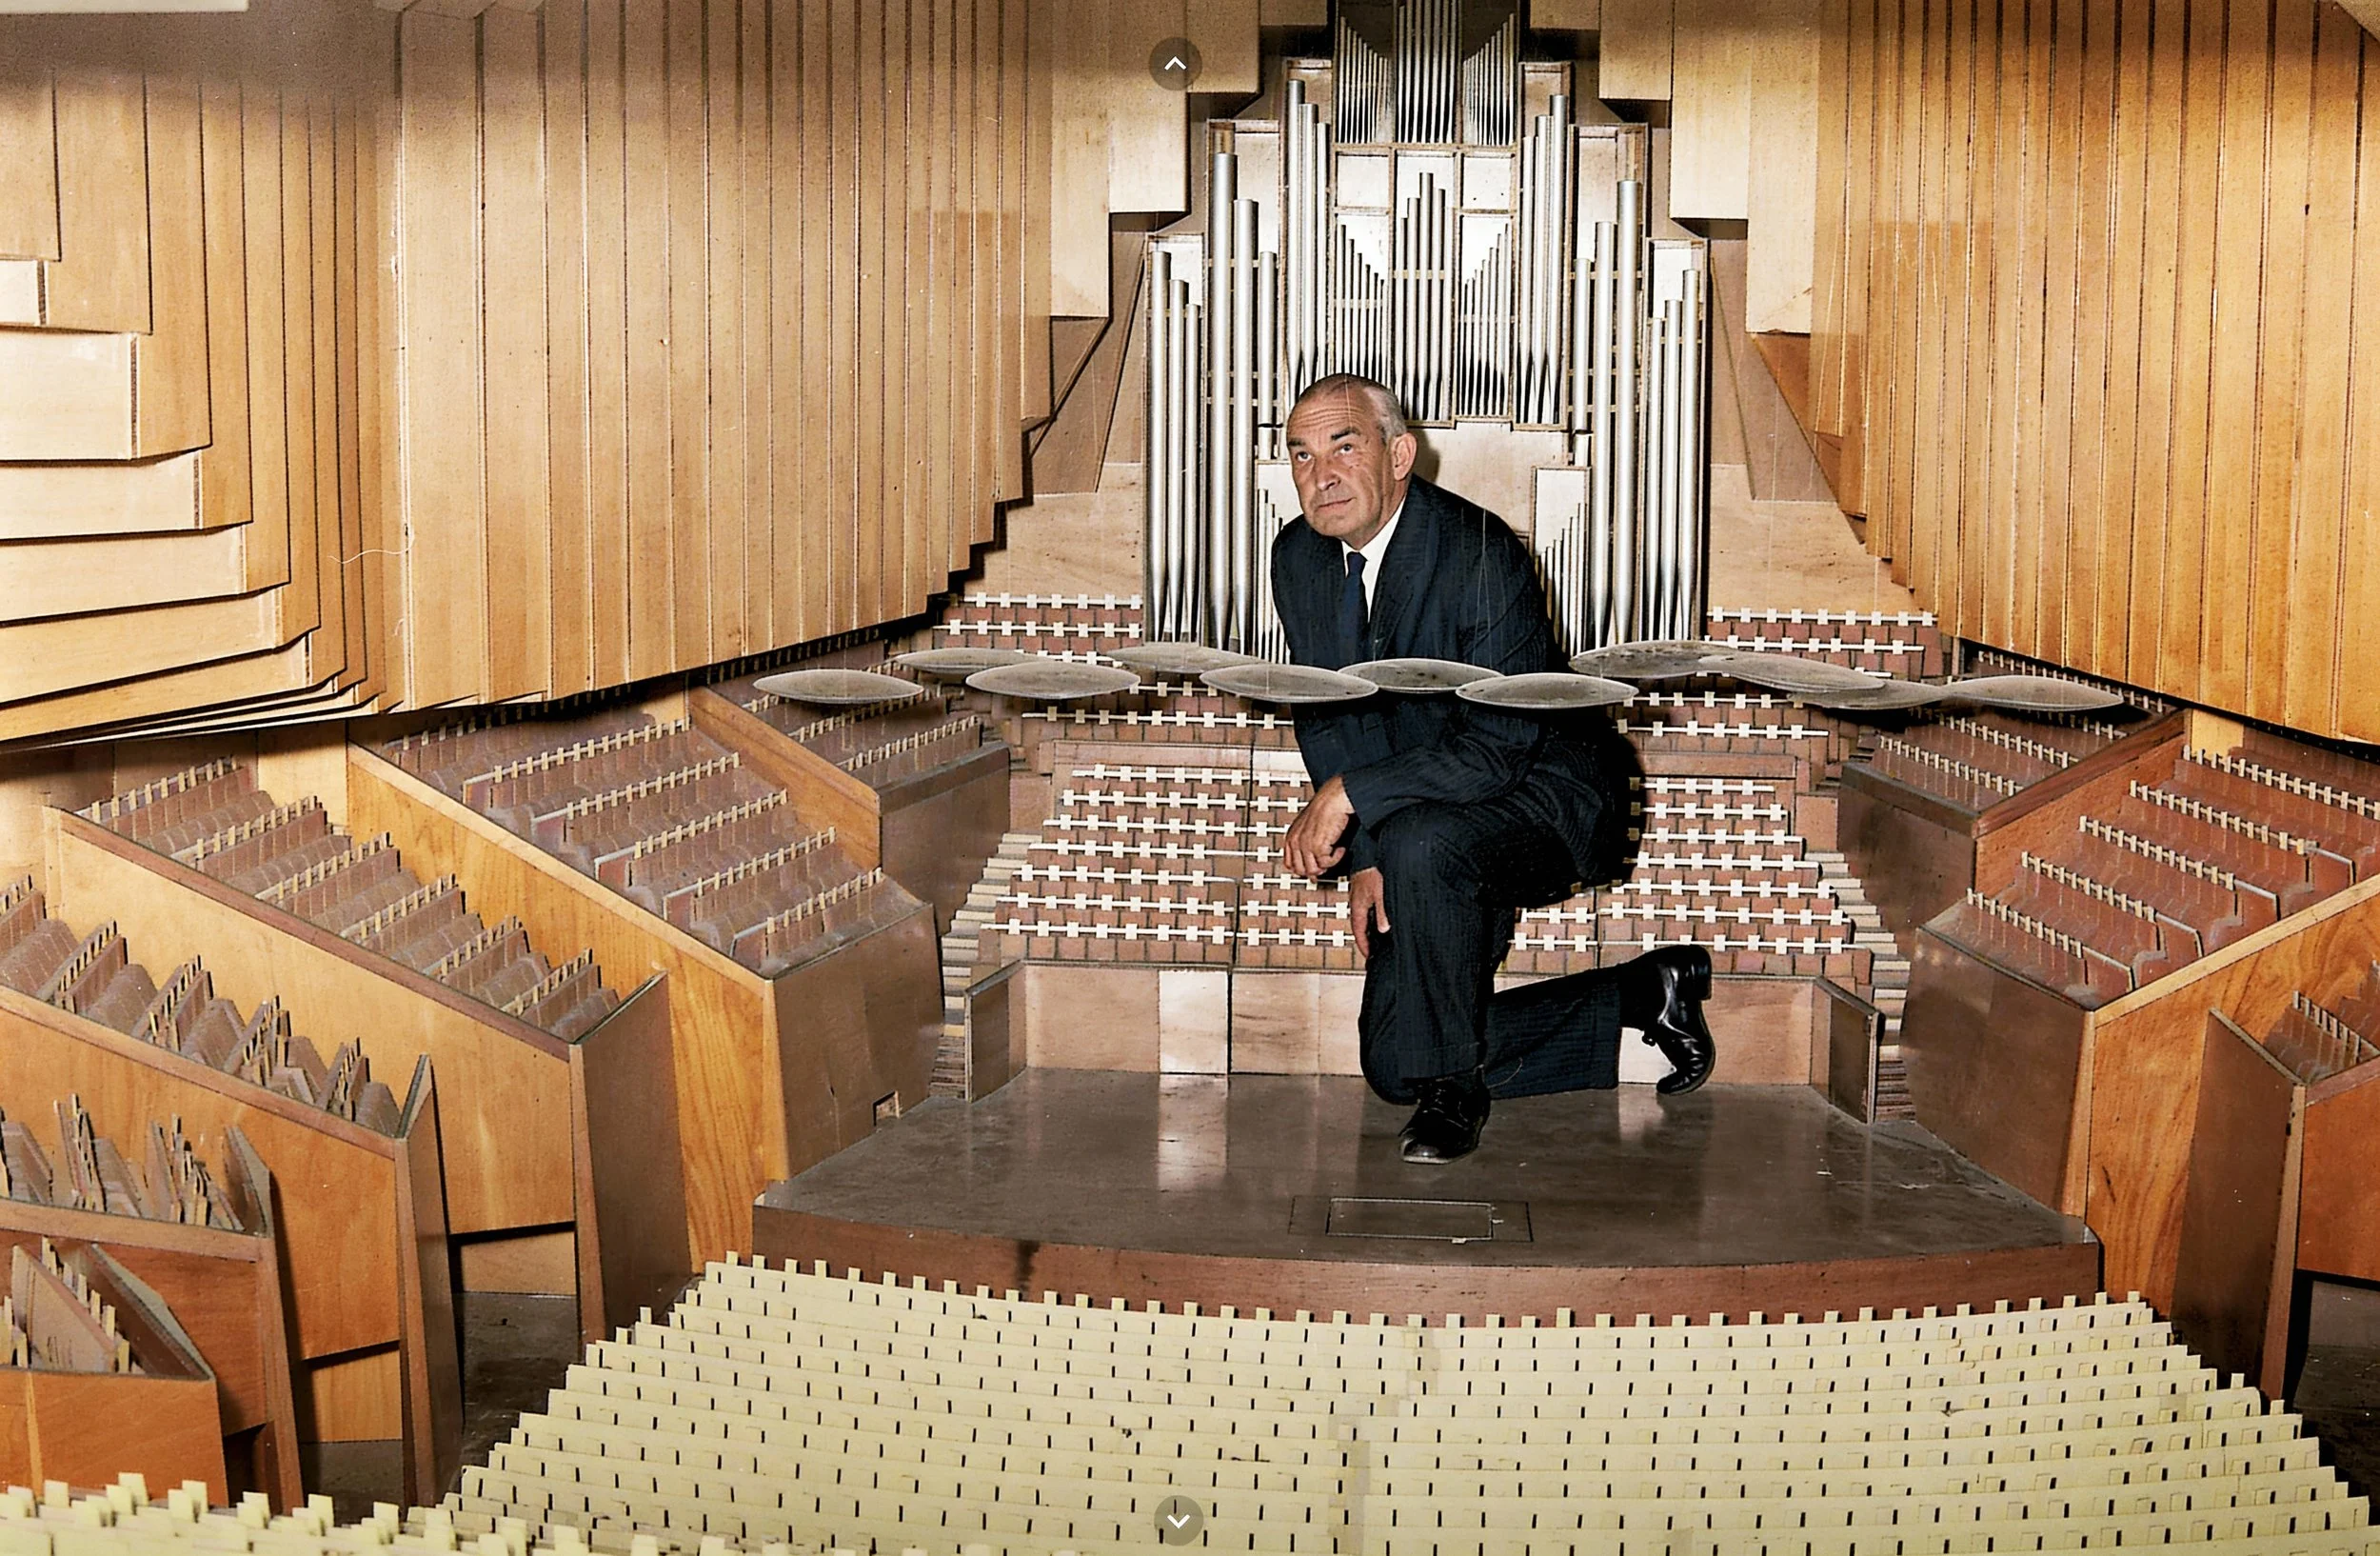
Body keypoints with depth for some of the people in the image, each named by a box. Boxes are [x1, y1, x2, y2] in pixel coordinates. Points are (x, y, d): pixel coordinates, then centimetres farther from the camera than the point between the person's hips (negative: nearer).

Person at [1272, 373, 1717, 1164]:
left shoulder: (1481, 554, -24)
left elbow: (1499, 746, -28)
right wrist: (1363, 858, -9)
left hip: (1544, 794, -7)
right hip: (1424, 817, 7)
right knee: (1394, 1064, -2)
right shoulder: (1299, 557, -2)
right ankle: (1639, 995, 13)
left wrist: (1349, 797, -30)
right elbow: (1325, 719, 2)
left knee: (1419, 843, -40)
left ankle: (1454, 1091, -18)